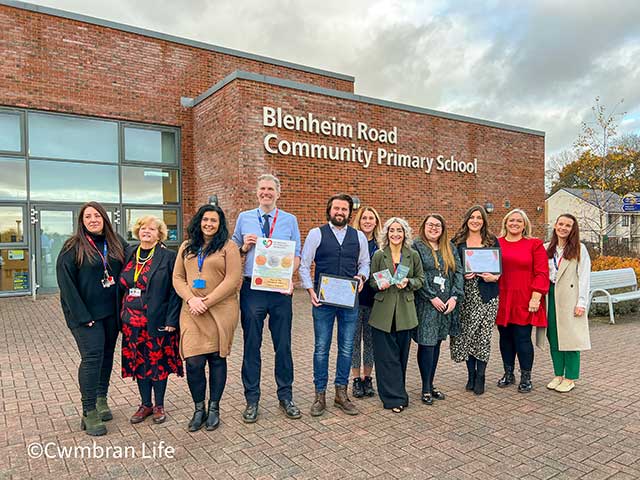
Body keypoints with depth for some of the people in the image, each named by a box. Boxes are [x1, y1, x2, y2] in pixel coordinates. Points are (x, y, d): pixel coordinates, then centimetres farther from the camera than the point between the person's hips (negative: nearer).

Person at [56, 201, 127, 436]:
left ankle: (101, 398, 27)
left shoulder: (117, 243, 7)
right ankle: (89, 412, 0)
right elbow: (66, 283, -9)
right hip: (85, 313, -5)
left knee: (107, 354, 12)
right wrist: (82, 315, -15)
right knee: (92, 356, -9)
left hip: (111, 311, 5)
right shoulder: (73, 247, -6)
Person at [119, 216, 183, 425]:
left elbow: (175, 291, -8)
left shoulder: (168, 256, -5)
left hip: (158, 320, -4)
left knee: (159, 361, 6)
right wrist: (121, 315, 7)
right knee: (138, 361, 11)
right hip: (132, 321, 4)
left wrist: (171, 320, -14)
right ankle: (145, 404, 28)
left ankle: (159, 405, 23)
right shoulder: (129, 255, 9)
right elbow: (121, 286, 13)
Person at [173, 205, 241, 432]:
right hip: (192, 312, 3)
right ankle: (199, 409, 17)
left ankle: (214, 408, 24)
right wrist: (191, 299, -8)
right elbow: (178, 278, 10)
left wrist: (207, 301, -14)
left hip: (221, 311, -2)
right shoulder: (186, 247, 13)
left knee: (217, 359, 7)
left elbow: (232, 279, -9)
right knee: (194, 362, -5)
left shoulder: (228, 247, -1)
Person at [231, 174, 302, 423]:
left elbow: (296, 255, 3)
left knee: (283, 345, 8)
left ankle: (286, 397, 25)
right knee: (251, 345, 8)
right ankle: (251, 400, 22)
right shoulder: (244, 218, 8)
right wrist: (244, 247, -10)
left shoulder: (290, 220, 6)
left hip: (281, 290, 0)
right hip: (251, 289, 0)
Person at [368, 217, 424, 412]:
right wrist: (380, 284, -16)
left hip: (405, 312, 2)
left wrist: (408, 282, -11)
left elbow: (421, 279, 9)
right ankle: (395, 397, 11)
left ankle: (397, 392, 27)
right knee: (386, 356, 0)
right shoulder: (379, 255, 1)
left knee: (402, 354, 10)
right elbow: (372, 281, 5)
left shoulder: (413, 255, 4)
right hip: (383, 312, -1)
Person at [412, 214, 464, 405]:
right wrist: (432, 297, -14)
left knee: (436, 343, 11)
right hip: (425, 304, -5)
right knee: (426, 344, -4)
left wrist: (454, 296, -5)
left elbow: (458, 272, 7)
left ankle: (430, 384, 21)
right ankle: (426, 389, 7)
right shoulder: (417, 246, -3)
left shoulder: (450, 248, 13)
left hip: (447, 304, 5)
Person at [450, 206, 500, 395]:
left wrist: (494, 277, -10)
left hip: (487, 294, -1)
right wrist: (462, 275, -10)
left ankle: (480, 377, 9)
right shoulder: (457, 241, 7)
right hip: (465, 294, 1)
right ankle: (471, 376, 18)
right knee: (466, 334, 3)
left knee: (483, 335, -3)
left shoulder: (492, 241, 8)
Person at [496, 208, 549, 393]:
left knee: (522, 339, 0)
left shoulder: (535, 244, 2)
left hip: (524, 302, -3)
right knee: (505, 337, 12)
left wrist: (536, 297, -10)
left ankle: (526, 377, 16)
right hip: (502, 301, 3)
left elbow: (541, 273, -3)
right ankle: (508, 374, 26)